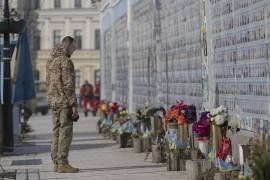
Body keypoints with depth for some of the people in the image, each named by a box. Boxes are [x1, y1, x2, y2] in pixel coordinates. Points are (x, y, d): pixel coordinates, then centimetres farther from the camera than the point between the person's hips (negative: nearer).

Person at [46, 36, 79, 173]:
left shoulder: (51, 61, 15)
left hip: (54, 101, 9)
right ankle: (63, 163, -10)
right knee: (65, 132, -8)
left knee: (57, 132, 10)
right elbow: (68, 85, -18)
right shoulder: (65, 61, -13)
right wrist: (74, 105, -17)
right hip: (65, 101, -9)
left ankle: (56, 163, 11)